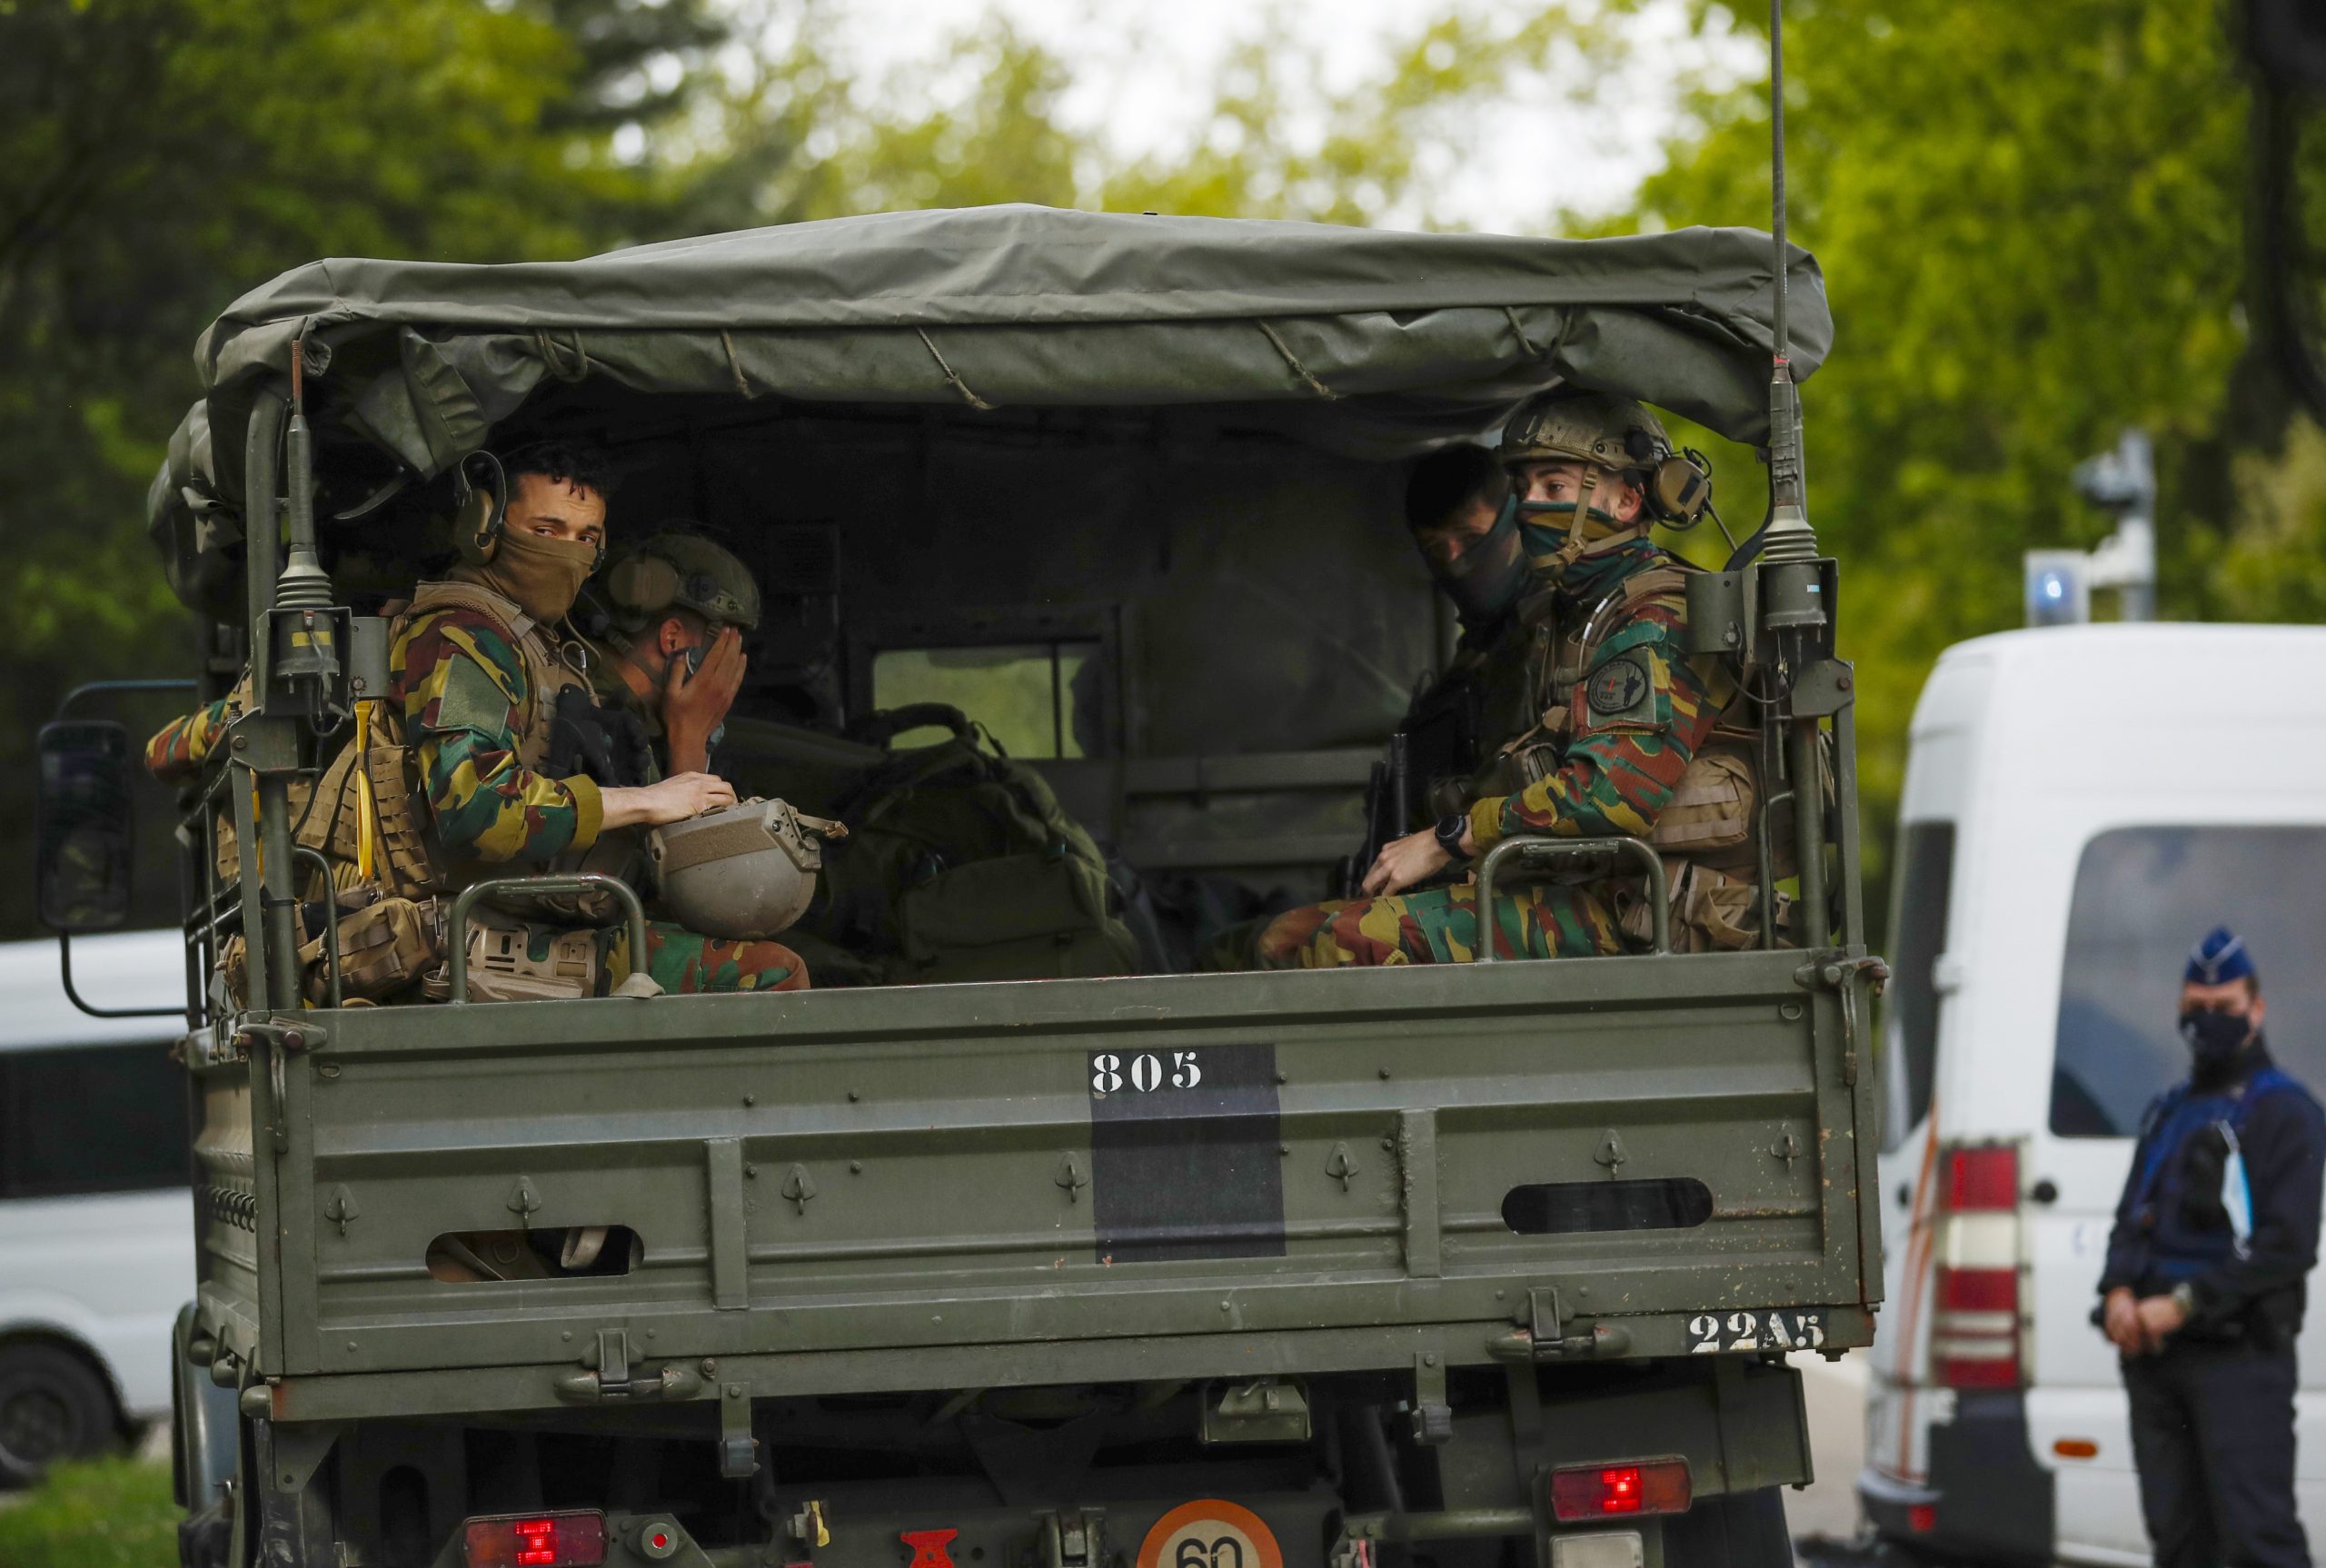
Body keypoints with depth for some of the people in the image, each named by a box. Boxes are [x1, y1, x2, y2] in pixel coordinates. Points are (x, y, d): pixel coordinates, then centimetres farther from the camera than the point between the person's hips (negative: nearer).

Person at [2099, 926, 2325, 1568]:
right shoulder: (2168, 1112, 22)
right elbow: (2131, 1219, 19)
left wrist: (2182, 1304, -16)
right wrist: (2120, 1292, -3)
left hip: (2239, 1353, -7)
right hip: (2153, 1354, 7)